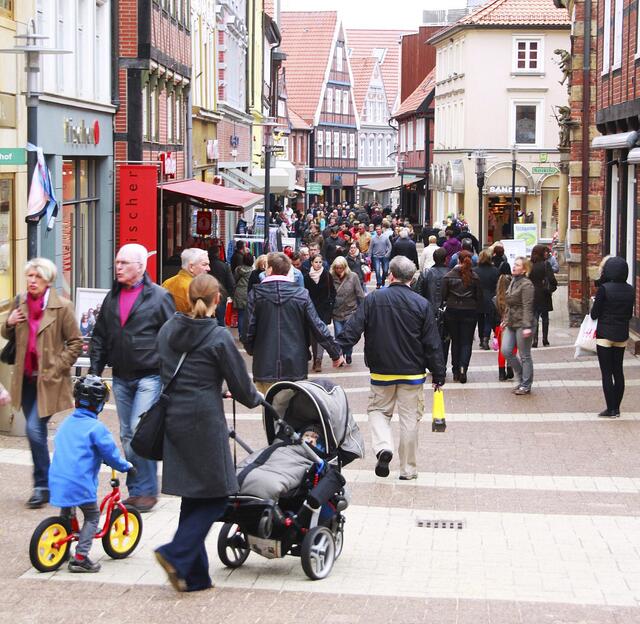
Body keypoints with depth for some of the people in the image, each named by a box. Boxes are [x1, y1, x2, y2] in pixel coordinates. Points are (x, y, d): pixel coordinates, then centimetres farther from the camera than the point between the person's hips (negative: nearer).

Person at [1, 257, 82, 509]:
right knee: (36, 431, 11)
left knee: (35, 429, -14)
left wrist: (56, 368, -12)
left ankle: (42, 486, -2)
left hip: (48, 379, -5)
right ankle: (44, 484, 21)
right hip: (26, 377, 6)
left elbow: (75, 342, -5)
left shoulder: (61, 306, -9)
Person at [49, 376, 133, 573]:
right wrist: (127, 466, 8)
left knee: (66, 513, 29)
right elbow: (110, 454, -11)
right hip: (81, 484, -7)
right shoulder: (96, 428, -11)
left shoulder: (66, 423, 12)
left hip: (58, 482, 7)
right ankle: (80, 557, 0)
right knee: (92, 516, 7)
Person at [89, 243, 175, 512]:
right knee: (127, 436, 10)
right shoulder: (112, 297, 12)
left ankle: (146, 491, -3)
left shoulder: (159, 296, -5)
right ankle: (135, 490, 18)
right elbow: (100, 336, 17)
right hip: (121, 377, 6)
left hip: (149, 376, -6)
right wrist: (94, 370, 9)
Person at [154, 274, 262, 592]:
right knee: (216, 495, 4)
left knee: (193, 496, 13)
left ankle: (195, 575, 14)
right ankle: (176, 554, -10)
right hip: (203, 422, -7)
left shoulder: (168, 330, 7)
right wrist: (255, 398, 20)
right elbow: (240, 384, -2)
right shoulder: (218, 337, -10)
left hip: (172, 419, 7)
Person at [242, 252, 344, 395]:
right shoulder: (301, 294, -2)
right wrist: (336, 353, 9)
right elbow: (318, 327, -1)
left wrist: (251, 350, 15)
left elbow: (248, 330, -6)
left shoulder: (255, 294, -5)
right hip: (295, 366, 1)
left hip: (265, 366, -1)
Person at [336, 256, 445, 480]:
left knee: (378, 410, 18)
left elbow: (353, 328, -9)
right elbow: (432, 343, -4)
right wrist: (438, 374, 4)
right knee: (409, 419, 9)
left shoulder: (373, 299, -7)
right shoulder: (422, 304, -6)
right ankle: (408, 469, 13)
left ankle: (383, 446, -9)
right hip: (413, 372, 0)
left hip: (381, 371, 0)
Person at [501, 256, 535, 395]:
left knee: (524, 356, 0)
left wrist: (527, 326, -24)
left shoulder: (526, 284, -13)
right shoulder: (513, 282, 15)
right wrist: (505, 321, 21)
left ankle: (526, 386, 8)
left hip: (522, 324, -9)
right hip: (511, 324, 9)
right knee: (506, 351, 2)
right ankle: (522, 377, 19)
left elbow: (527, 307, -19)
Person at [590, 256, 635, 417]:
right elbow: (630, 314, 9)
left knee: (606, 373, 0)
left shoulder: (604, 289, -15)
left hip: (605, 335, -5)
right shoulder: (630, 290, 1)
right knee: (618, 371, 13)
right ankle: (616, 408, 17)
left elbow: (594, 314, -11)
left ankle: (611, 409, 1)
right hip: (622, 336, 5)